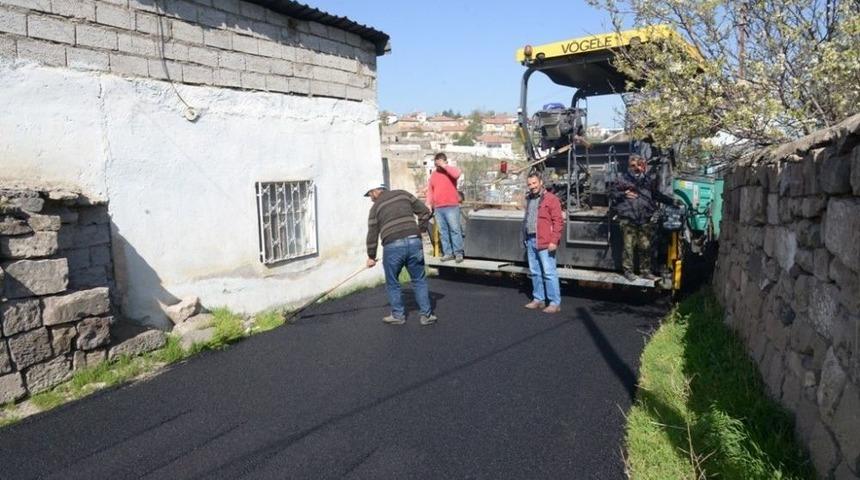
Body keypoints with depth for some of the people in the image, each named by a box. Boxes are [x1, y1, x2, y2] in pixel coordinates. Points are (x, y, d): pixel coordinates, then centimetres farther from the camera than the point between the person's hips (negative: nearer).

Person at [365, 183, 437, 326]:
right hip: (414, 242, 2)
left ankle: (398, 315, 22)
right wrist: (419, 230, 23)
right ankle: (426, 315, 14)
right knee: (419, 280, 13)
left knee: (392, 283, 16)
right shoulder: (403, 194, 14)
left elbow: (372, 235, 8)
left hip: (392, 247, -2)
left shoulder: (376, 207, 8)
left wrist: (371, 257, 19)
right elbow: (425, 212, 12)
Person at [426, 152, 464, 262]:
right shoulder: (433, 174, 17)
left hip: (451, 207, -5)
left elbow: (456, 174, -22)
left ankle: (458, 253, -2)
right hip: (438, 208, 5)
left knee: (455, 229, -6)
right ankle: (448, 253, 9)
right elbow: (430, 191, 17)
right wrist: (429, 204, 7)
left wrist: (444, 166, -13)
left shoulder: (451, 170, 3)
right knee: (443, 231, 5)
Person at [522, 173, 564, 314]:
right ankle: (538, 299, 23)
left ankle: (555, 303, 1)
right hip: (530, 241, 8)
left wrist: (554, 241, -18)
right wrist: (525, 238, 20)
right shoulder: (529, 199, 17)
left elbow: (558, 221, -12)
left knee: (549, 272, -6)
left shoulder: (551, 199, -7)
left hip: (545, 243, -8)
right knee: (535, 272, 13)